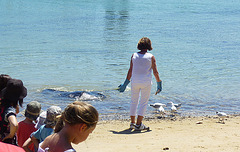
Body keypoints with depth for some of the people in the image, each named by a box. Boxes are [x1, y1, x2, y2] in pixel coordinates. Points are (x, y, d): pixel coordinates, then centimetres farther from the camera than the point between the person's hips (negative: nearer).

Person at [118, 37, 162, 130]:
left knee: (134, 101, 15)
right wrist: (159, 83, 8)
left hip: (134, 81, 3)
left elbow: (130, 70, 5)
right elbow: (155, 72, -4)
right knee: (144, 103, 4)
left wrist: (125, 84, 13)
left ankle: (132, 123, 18)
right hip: (146, 82, -3)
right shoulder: (151, 57, -2)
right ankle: (139, 124, -2)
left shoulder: (134, 55, 4)